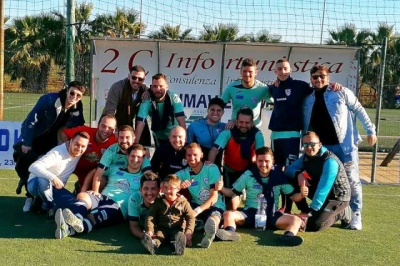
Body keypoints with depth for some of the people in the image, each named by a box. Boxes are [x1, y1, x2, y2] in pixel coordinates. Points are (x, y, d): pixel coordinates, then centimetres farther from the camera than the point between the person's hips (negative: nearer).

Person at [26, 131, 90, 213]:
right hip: (36, 184, -5)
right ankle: (49, 206, -11)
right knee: (43, 181, -40)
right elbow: (33, 167, -40)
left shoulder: (79, 153, -11)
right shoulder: (57, 153, -30)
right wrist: (53, 178, -53)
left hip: (56, 187, 6)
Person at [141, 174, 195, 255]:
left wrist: (188, 232, -16)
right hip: (162, 228, 2)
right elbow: (150, 217, 2)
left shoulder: (183, 202, 5)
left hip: (178, 228, -1)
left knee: (179, 236, -34)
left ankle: (179, 245, -68)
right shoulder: (158, 202, 8)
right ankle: (153, 243, -63)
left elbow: (190, 217, 1)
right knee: (158, 234, -31)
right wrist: (149, 230, -17)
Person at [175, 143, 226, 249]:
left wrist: (198, 210, -25)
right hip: (196, 206, 4)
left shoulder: (212, 169, -7)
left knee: (213, 220, -38)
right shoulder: (184, 173, 4)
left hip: (214, 206, -4)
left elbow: (214, 197, -11)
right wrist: (179, 185, -35)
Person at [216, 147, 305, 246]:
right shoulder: (248, 175, 1)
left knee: (296, 220, -25)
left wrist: (302, 194, -19)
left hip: (271, 215, 0)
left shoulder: (279, 176, 1)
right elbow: (233, 192, 7)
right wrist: (221, 189, -14)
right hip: (250, 213, 0)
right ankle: (230, 233, -56)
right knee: (228, 214, -27)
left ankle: (288, 236, -56)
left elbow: (293, 196, 4)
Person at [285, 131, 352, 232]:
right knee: (293, 182, -11)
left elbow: (323, 189, -32)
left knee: (313, 225, -23)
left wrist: (311, 211, -33)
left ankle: (340, 213, 3)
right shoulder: (306, 156, -5)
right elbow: (289, 169, -1)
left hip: (337, 197, -7)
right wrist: (298, 174, -25)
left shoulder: (330, 162, -29)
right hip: (320, 192, 7)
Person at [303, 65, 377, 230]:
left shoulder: (342, 93, -3)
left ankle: (356, 215, 10)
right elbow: (306, 125, 15)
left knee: (352, 180, 1)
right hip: (322, 147, 4)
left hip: (345, 144, -4)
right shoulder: (308, 100, 9)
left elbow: (359, 111, -1)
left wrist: (370, 130, -3)